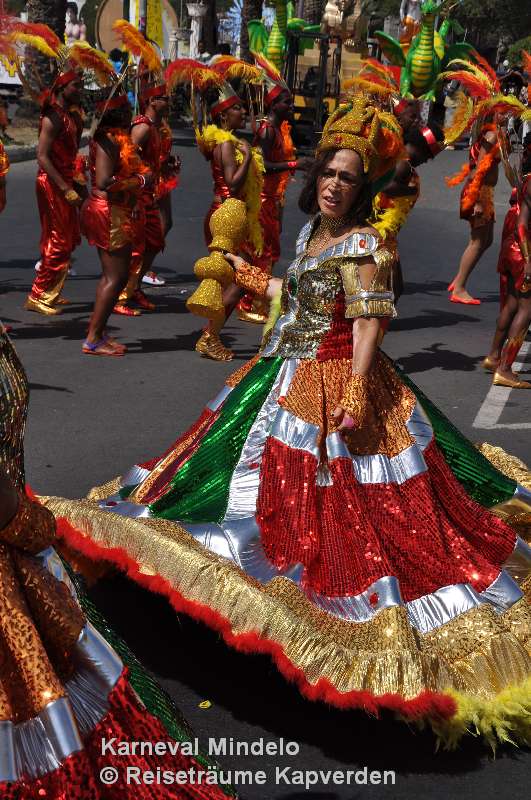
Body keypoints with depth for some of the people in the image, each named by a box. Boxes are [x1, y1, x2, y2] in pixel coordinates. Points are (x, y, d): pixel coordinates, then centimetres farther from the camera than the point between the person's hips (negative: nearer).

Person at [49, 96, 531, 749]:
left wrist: (355, 394, -33)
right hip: (288, 376, 9)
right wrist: (251, 278, 32)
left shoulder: (361, 245, -17)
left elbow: (368, 323, -24)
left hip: (333, 385, -9)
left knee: (338, 504, -4)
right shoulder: (312, 231, 8)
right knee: (275, 481, 22)